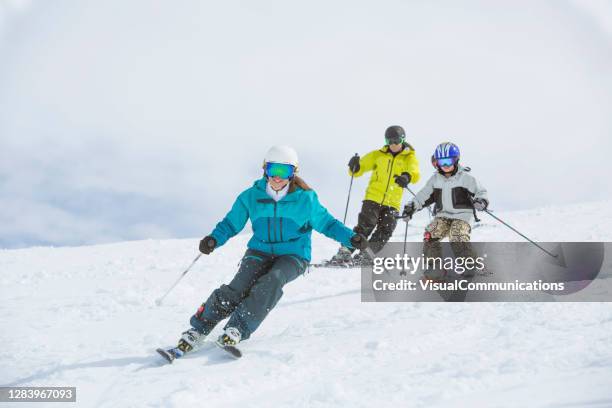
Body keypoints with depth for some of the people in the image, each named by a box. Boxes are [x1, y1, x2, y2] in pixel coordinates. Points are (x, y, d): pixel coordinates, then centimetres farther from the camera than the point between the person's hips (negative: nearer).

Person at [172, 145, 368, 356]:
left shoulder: (305, 198, -4)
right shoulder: (251, 196, -2)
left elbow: (326, 223, 5)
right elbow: (231, 223, 5)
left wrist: (351, 238, -9)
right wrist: (214, 239, -14)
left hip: (293, 256, -1)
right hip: (260, 251, 1)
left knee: (273, 280, -33)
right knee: (238, 288, -24)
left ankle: (237, 330, -33)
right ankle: (197, 331, -15)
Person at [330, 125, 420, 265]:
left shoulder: (410, 157, 5)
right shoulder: (379, 155, 9)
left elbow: (415, 174, -16)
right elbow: (359, 169, 9)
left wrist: (407, 177, -40)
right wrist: (354, 167, -16)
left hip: (392, 203, 1)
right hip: (373, 198, -1)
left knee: (385, 231, -5)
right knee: (365, 226, -14)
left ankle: (362, 257, 5)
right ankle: (344, 252, -8)